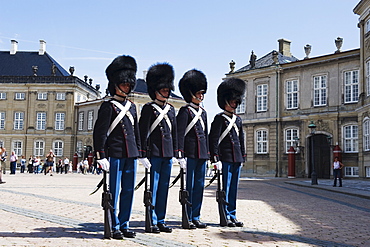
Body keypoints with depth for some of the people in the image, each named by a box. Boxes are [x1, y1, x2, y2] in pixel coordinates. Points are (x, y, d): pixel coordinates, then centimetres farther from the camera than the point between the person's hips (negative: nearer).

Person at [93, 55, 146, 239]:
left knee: (128, 191, 9)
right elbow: (99, 132, -9)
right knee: (114, 192, 1)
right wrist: (101, 156, -15)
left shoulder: (132, 106, 16)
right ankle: (114, 227, 10)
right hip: (115, 155, -6)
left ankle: (125, 225, 18)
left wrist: (139, 153, 16)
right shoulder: (108, 106, -4)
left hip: (131, 155, 6)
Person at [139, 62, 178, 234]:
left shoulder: (171, 109, 15)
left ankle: (161, 220, 17)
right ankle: (152, 221, 6)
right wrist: (144, 153, -13)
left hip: (167, 154, 6)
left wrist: (175, 153, 13)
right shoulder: (148, 108, -3)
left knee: (164, 187, 9)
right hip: (154, 153, -6)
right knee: (153, 187, -2)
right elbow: (143, 132, -7)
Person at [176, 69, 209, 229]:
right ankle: (187, 218, 7)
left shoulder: (203, 112, 17)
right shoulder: (185, 111, -6)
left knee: (199, 185, 10)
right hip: (190, 154, -7)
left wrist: (207, 154, 16)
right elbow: (180, 134, -12)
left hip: (202, 154, 7)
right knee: (189, 186, -1)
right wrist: (180, 155, -19)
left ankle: (196, 217, 18)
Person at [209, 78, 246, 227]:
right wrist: (216, 159, -17)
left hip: (236, 159, 7)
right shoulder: (219, 118, -5)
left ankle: (232, 216, 17)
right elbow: (213, 140, -11)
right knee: (225, 188, -2)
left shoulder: (238, 119, 16)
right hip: (225, 158, -7)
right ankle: (226, 217, 5)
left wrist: (242, 157, 17)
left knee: (233, 188, 10)